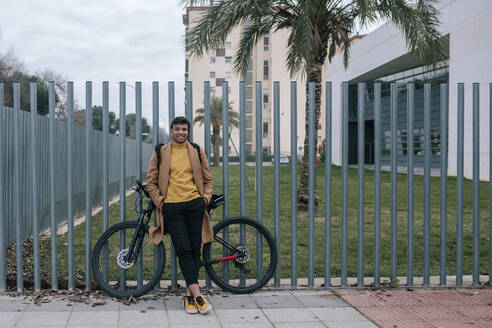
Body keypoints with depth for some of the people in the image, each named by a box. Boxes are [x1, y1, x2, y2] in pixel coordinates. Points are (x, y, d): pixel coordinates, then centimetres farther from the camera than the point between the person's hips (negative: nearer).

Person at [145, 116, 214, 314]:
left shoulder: (197, 151, 12)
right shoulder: (160, 152, 8)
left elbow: (207, 180, 18)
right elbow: (151, 181, 12)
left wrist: (206, 198, 3)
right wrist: (158, 201, 1)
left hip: (195, 204, 2)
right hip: (172, 206, -2)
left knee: (195, 248, 2)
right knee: (183, 250, -9)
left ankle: (189, 296, 9)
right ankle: (197, 295, -11)